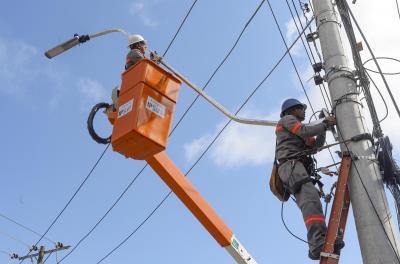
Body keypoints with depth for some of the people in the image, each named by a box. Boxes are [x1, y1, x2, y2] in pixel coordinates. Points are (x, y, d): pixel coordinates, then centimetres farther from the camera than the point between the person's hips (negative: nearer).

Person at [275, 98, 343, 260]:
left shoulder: (299, 134, 39)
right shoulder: (287, 119, 13)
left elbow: (317, 144, 30)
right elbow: (304, 131, -4)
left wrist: (323, 127, 20)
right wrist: (325, 125, 5)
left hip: (298, 167, 10)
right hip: (291, 164, -10)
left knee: (309, 201, -6)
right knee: (310, 197, -30)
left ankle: (318, 246, -19)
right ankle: (318, 244, -46)